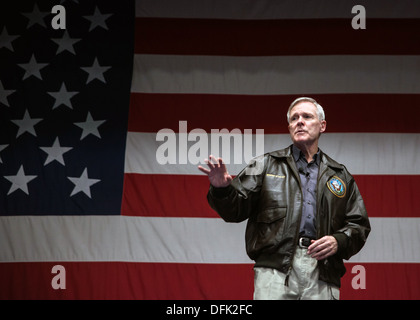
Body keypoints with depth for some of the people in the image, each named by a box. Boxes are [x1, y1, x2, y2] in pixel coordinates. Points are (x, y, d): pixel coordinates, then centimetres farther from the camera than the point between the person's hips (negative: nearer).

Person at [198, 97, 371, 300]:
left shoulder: (340, 176, 21)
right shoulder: (266, 165, 15)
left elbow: (359, 224, 18)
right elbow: (235, 209, 6)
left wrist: (338, 241, -2)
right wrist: (221, 189, -16)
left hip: (323, 275, 2)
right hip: (275, 270, -2)